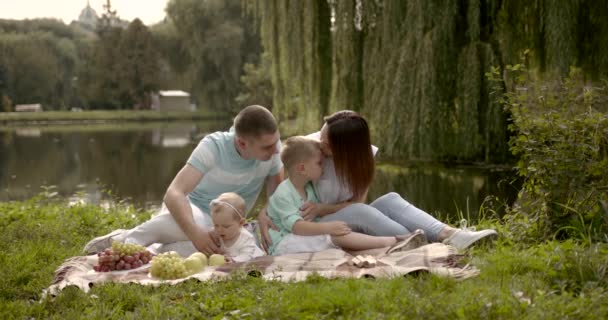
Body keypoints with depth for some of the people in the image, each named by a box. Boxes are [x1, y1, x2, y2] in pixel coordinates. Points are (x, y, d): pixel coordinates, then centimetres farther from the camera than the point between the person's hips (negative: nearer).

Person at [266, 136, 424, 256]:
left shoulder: (310, 189, 14)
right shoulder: (283, 194, -16)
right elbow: (296, 225, -27)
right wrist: (327, 227, -35)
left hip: (306, 237, 9)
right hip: (283, 243, -9)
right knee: (335, 236, -27)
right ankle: (391, 242, -34)